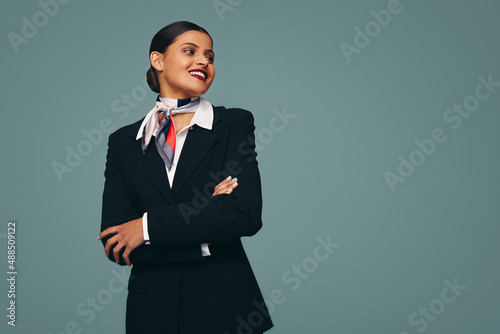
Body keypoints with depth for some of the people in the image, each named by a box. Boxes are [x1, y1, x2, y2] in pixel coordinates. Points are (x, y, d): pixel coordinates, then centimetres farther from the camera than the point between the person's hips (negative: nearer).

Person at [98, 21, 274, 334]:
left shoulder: (235, 123, -1)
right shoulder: (123, 141, 5)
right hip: (152, 308, 2)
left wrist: (150, 226, -13)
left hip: (225, 306, -1)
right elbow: (113, 238, -5)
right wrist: (209, 214, -14)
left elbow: (247, 213, -14)